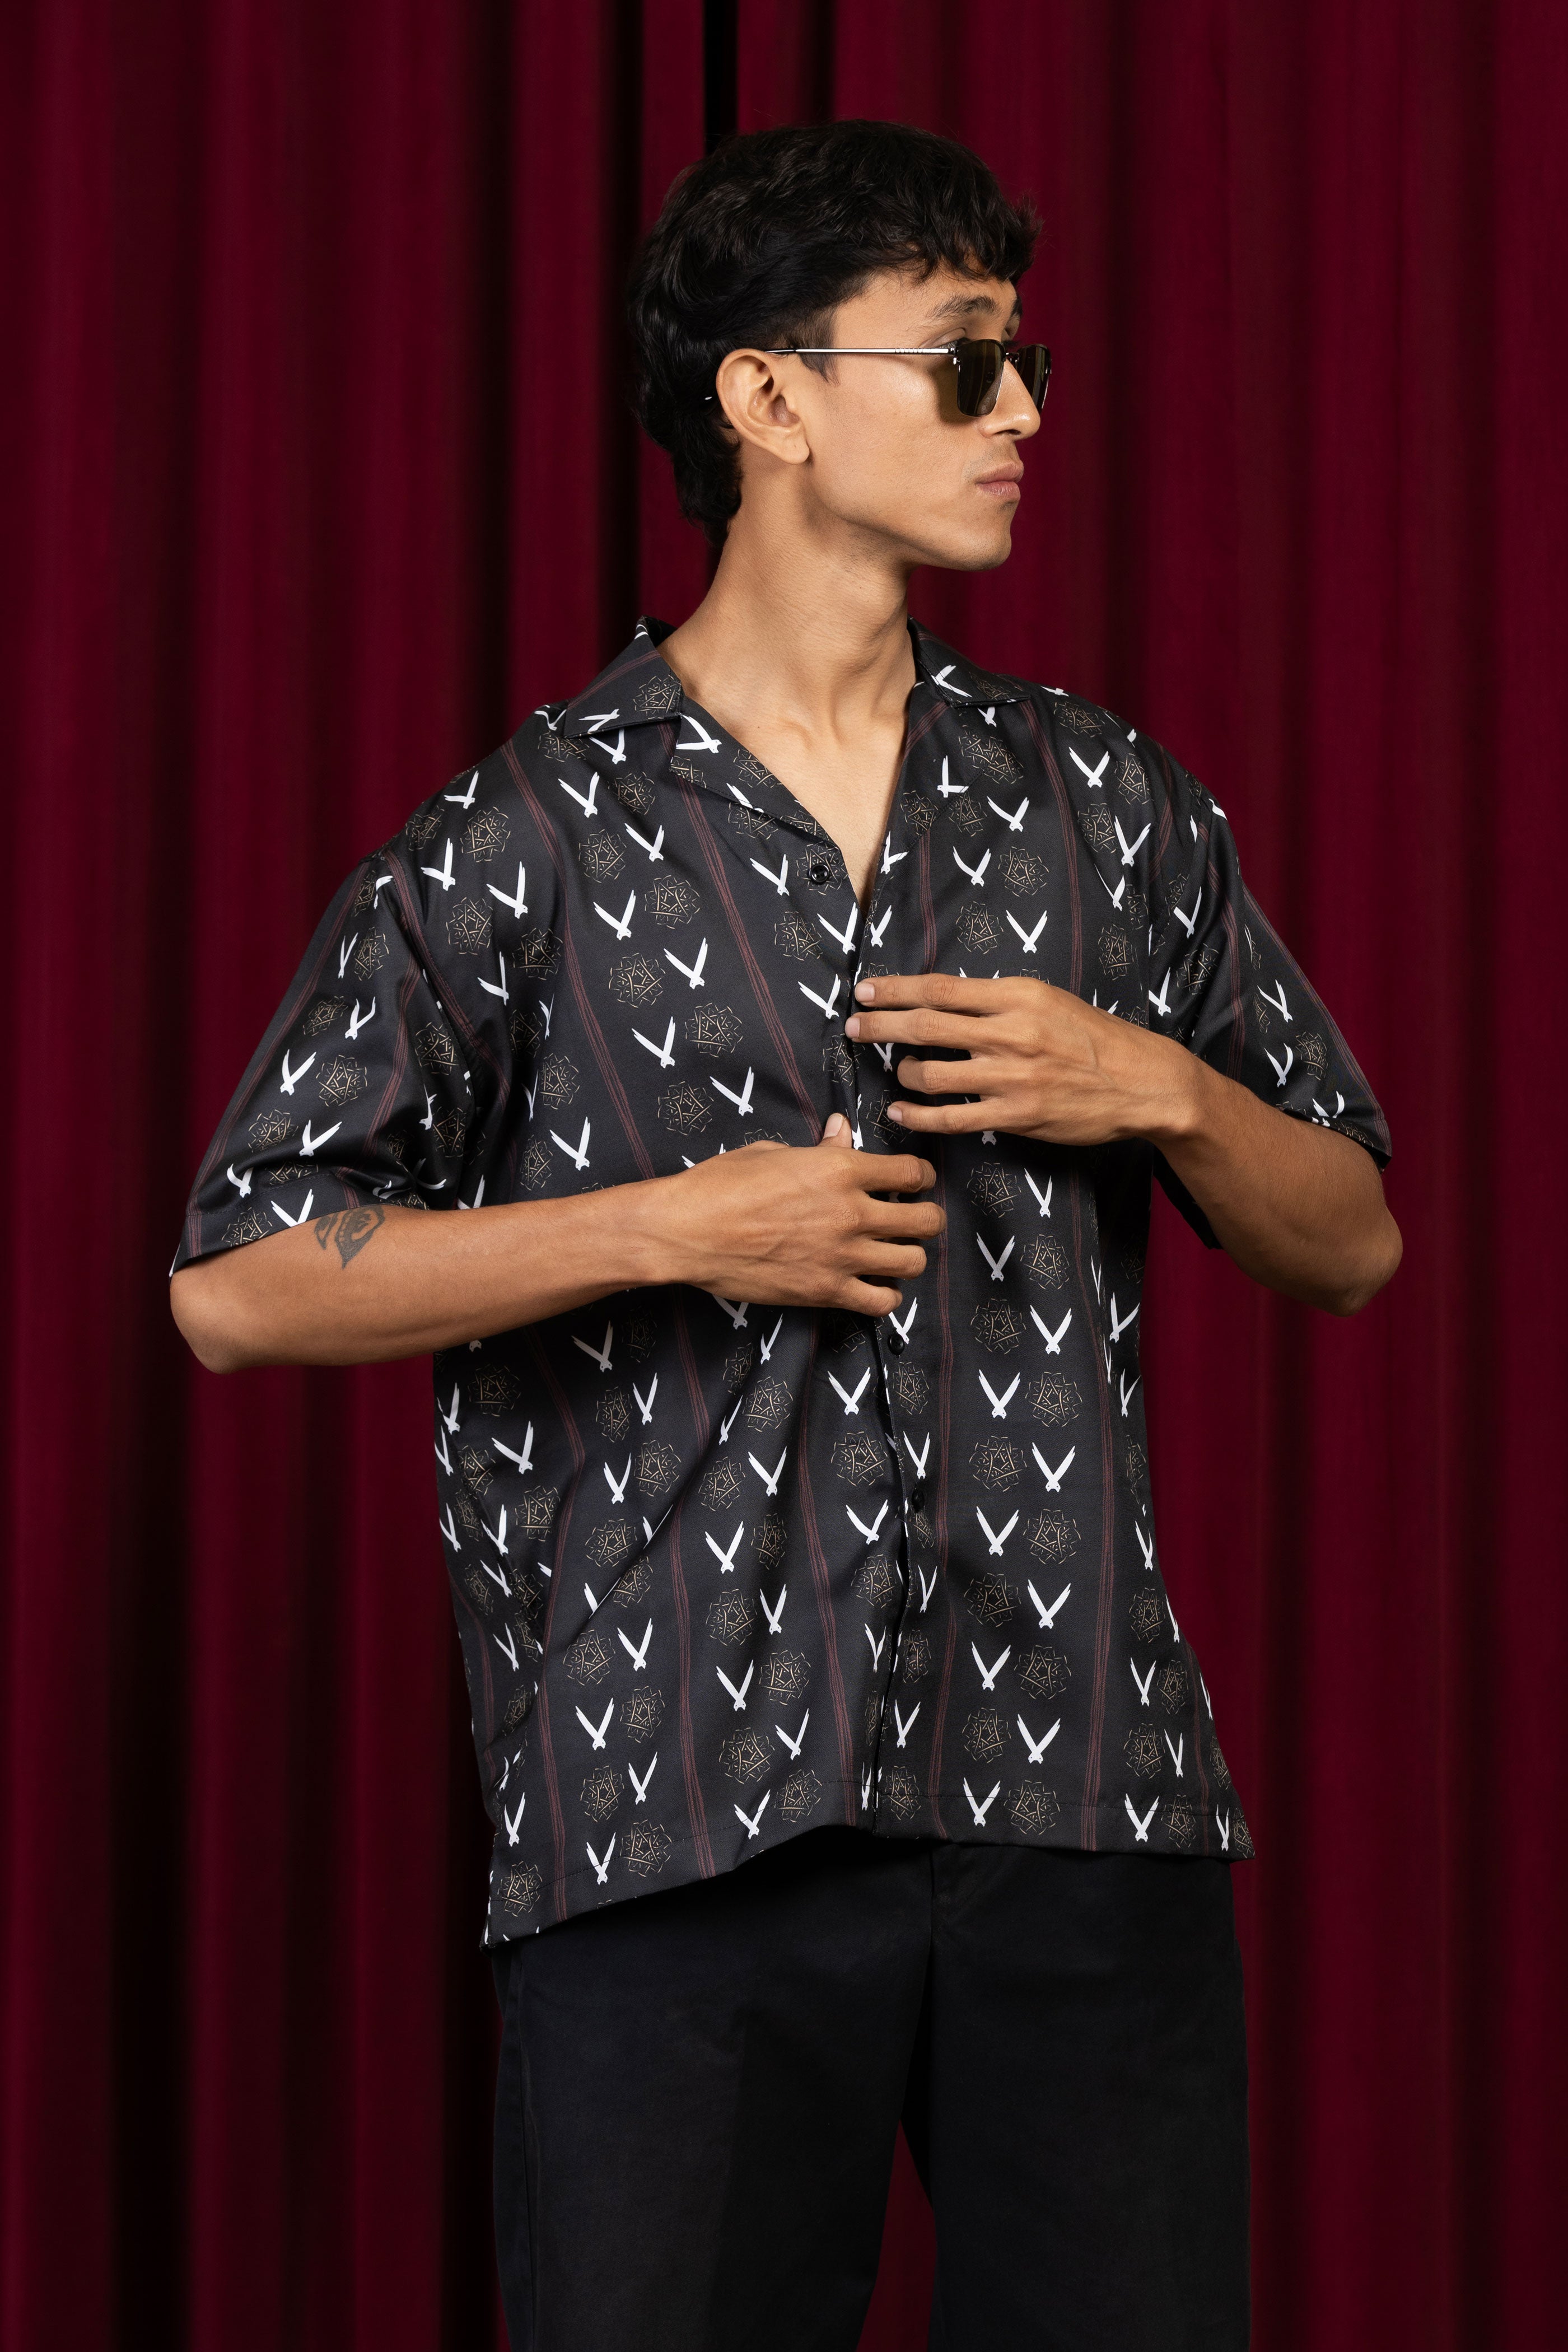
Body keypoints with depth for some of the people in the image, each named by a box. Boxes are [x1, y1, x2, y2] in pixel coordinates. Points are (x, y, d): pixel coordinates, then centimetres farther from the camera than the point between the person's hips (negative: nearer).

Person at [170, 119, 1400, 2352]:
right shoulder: (528, 844, 2)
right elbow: (240, 1284, -1)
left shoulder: (1113, 810, 13)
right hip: (678, 1825, -3)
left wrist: (1158, 1092, -3)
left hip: (1083, 1811, 3)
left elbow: (1351, 1243, 17)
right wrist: (669, 1229, -9)